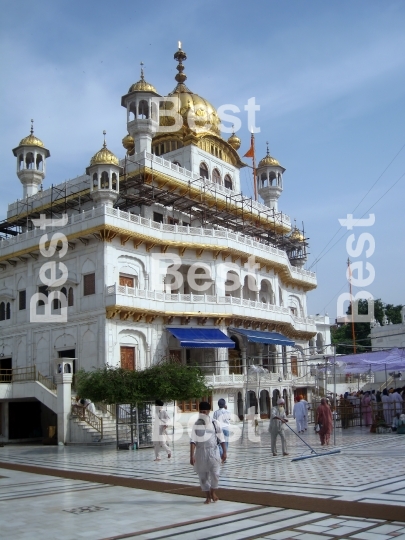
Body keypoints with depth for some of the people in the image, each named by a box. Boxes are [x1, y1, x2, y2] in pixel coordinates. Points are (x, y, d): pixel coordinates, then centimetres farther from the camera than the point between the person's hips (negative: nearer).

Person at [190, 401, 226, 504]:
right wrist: (192, 455, -14)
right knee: (203, 476, 6)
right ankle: (208, 497, 21)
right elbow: (193, 441, -7)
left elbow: (221, 439, 1)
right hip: (200, 452, 1)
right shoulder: (196, 425, -1)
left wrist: (224, 452, -3)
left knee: (215, 473, -9)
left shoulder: (214, 424, -3)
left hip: (213, 451, -1)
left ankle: (213, 492, 18)